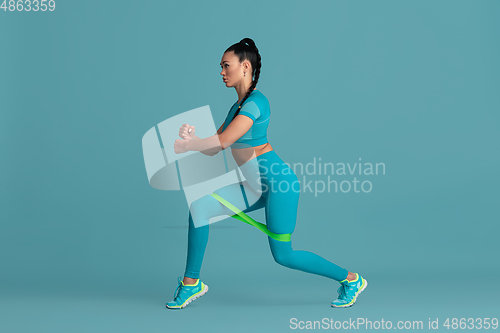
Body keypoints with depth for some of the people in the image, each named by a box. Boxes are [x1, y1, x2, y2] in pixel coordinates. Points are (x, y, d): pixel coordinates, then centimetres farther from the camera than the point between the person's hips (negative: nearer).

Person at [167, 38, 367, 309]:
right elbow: (213, 148, 11)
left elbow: (222, 142, -24)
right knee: (199, 207, -5)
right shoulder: (237, 106, 13)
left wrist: (181, 146, -14)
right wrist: (191, 136, -8)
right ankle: (191, 282, 4)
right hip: (255, 186, 9)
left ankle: (351, 279, 15)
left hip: (278, 182, -9)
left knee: (283, 255, -2)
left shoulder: (256, 102, -16)